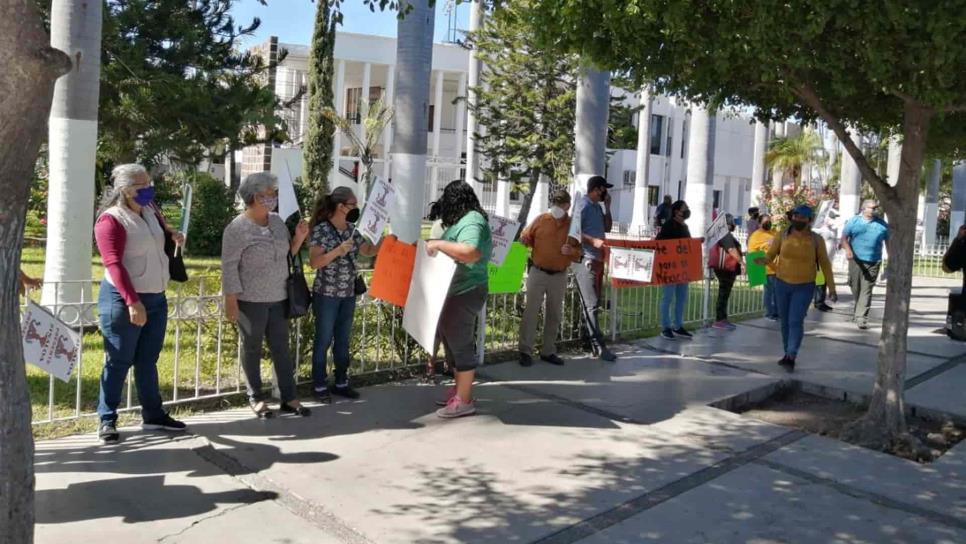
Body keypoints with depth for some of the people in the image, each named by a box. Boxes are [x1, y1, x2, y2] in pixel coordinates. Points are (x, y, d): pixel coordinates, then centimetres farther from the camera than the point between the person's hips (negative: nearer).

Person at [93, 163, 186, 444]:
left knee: (148, 360, 13)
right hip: (123, 300, -7)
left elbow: (163, 230, 32)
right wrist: (132, 301, -27)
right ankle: (107, 420, 11)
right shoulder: (111, 219, -13)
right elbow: (113, 264, -21)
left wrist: (175, 236, 9)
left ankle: (153, 415, 22)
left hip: (157, 299, 7)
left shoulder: (150, 212, 9)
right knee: (119, 361, 0)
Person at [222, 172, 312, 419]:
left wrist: (299, 238, -3)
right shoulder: (237, 228, -13)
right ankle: (255, 398, 20)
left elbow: (287, 254, 16)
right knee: (252, 349, 8)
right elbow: (229, 266, -13)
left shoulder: (277, 221, 7)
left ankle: (288, 398, 15)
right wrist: (231, 301, -16)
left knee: (281, 347, 8)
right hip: (251, 300, -6)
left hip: (279, 298, 6)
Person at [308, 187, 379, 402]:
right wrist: (339, 250, -26)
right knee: (324, 340, 3)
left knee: (343, 341, 13)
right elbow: (314, 262, -18)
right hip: (326, 295, -6)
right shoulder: (321, 229, -13)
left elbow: (368, 251, 17)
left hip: (348, 295, 6)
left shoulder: (352, 229, 7)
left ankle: (341, 383, 24)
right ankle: (320, 386, 13)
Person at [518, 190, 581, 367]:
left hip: (559, 276, 3)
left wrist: (571, 251, -16)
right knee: (531, 311, -3)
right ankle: (525, 352, 2)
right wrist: (522, 242, -15)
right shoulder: (541, 219, -1)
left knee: (554, 315, 10)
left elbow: (578, 253, 5)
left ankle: (548, 351, 22)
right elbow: (525, 238, 6)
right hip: (538, 273, -2)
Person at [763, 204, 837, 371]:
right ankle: (787, 353, 25)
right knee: (785, 321, 11)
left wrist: (832, 288, -1)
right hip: (782, 284, 3)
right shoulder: (783, 235, -5)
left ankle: (791, 357, -14)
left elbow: (825, 264, 0)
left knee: (796, 321, -13)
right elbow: (770, 255, -3)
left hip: (804, 287, -3)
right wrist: (763, 261, -28)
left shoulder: (816, 239, -7)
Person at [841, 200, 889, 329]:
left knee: (866, 290, -6)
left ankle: (861, 317, -7)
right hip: (855, 260, 0)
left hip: (873, 262, 0)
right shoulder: (854, 221, 6)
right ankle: (858, 308, 35)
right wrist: (847, 250, -18)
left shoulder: (882, 224, 9)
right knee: (855, 288, 9)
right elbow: (844, 237, 1)